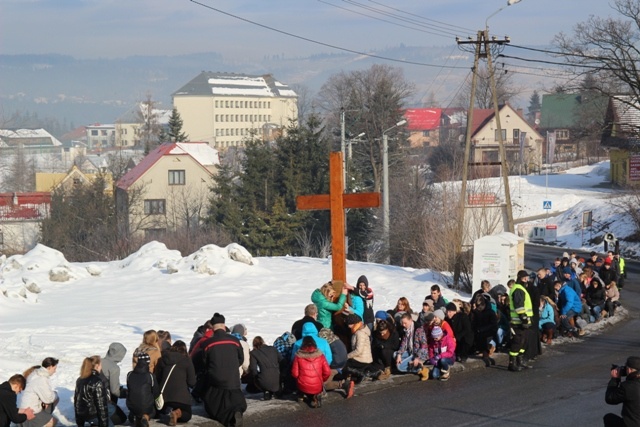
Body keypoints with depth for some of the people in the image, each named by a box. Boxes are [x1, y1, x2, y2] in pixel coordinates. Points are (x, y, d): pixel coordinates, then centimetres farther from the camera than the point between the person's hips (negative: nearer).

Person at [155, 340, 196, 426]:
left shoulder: (163, 359, 7)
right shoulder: (186, 360, -2)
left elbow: (157, 377, 14)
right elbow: (192, 382, -1)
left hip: (163, 394, 3)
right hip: (181, 395, -3)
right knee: (187, 415, 18)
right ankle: (177, 413, -18)